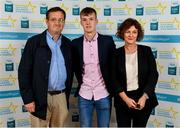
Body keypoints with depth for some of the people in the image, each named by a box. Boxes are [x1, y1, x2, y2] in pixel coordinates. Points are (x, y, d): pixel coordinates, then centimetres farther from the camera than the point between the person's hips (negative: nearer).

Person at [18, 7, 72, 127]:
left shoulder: (67, 44, 7)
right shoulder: (34, 42, -5)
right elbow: (23, 71, -7)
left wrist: (67, 94, 11)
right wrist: (28, 99, -11)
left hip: (61, 96, 4)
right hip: (41, 97, -3)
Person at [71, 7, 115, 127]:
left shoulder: (107, 41, -4)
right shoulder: (76, 43, 1)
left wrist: (111, 86, 2)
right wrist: (81, 82, 5)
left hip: (103, 94, -1)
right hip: (84, 94, 1)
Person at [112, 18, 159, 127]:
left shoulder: (146, 51, 0)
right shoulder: (116, 53, -1)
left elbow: (153, 75, -3)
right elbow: (113, 79, -3)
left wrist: (144, 97, -14)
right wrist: (125, 98, -13)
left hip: (143, 99, 0)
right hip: (123, 100, 0)